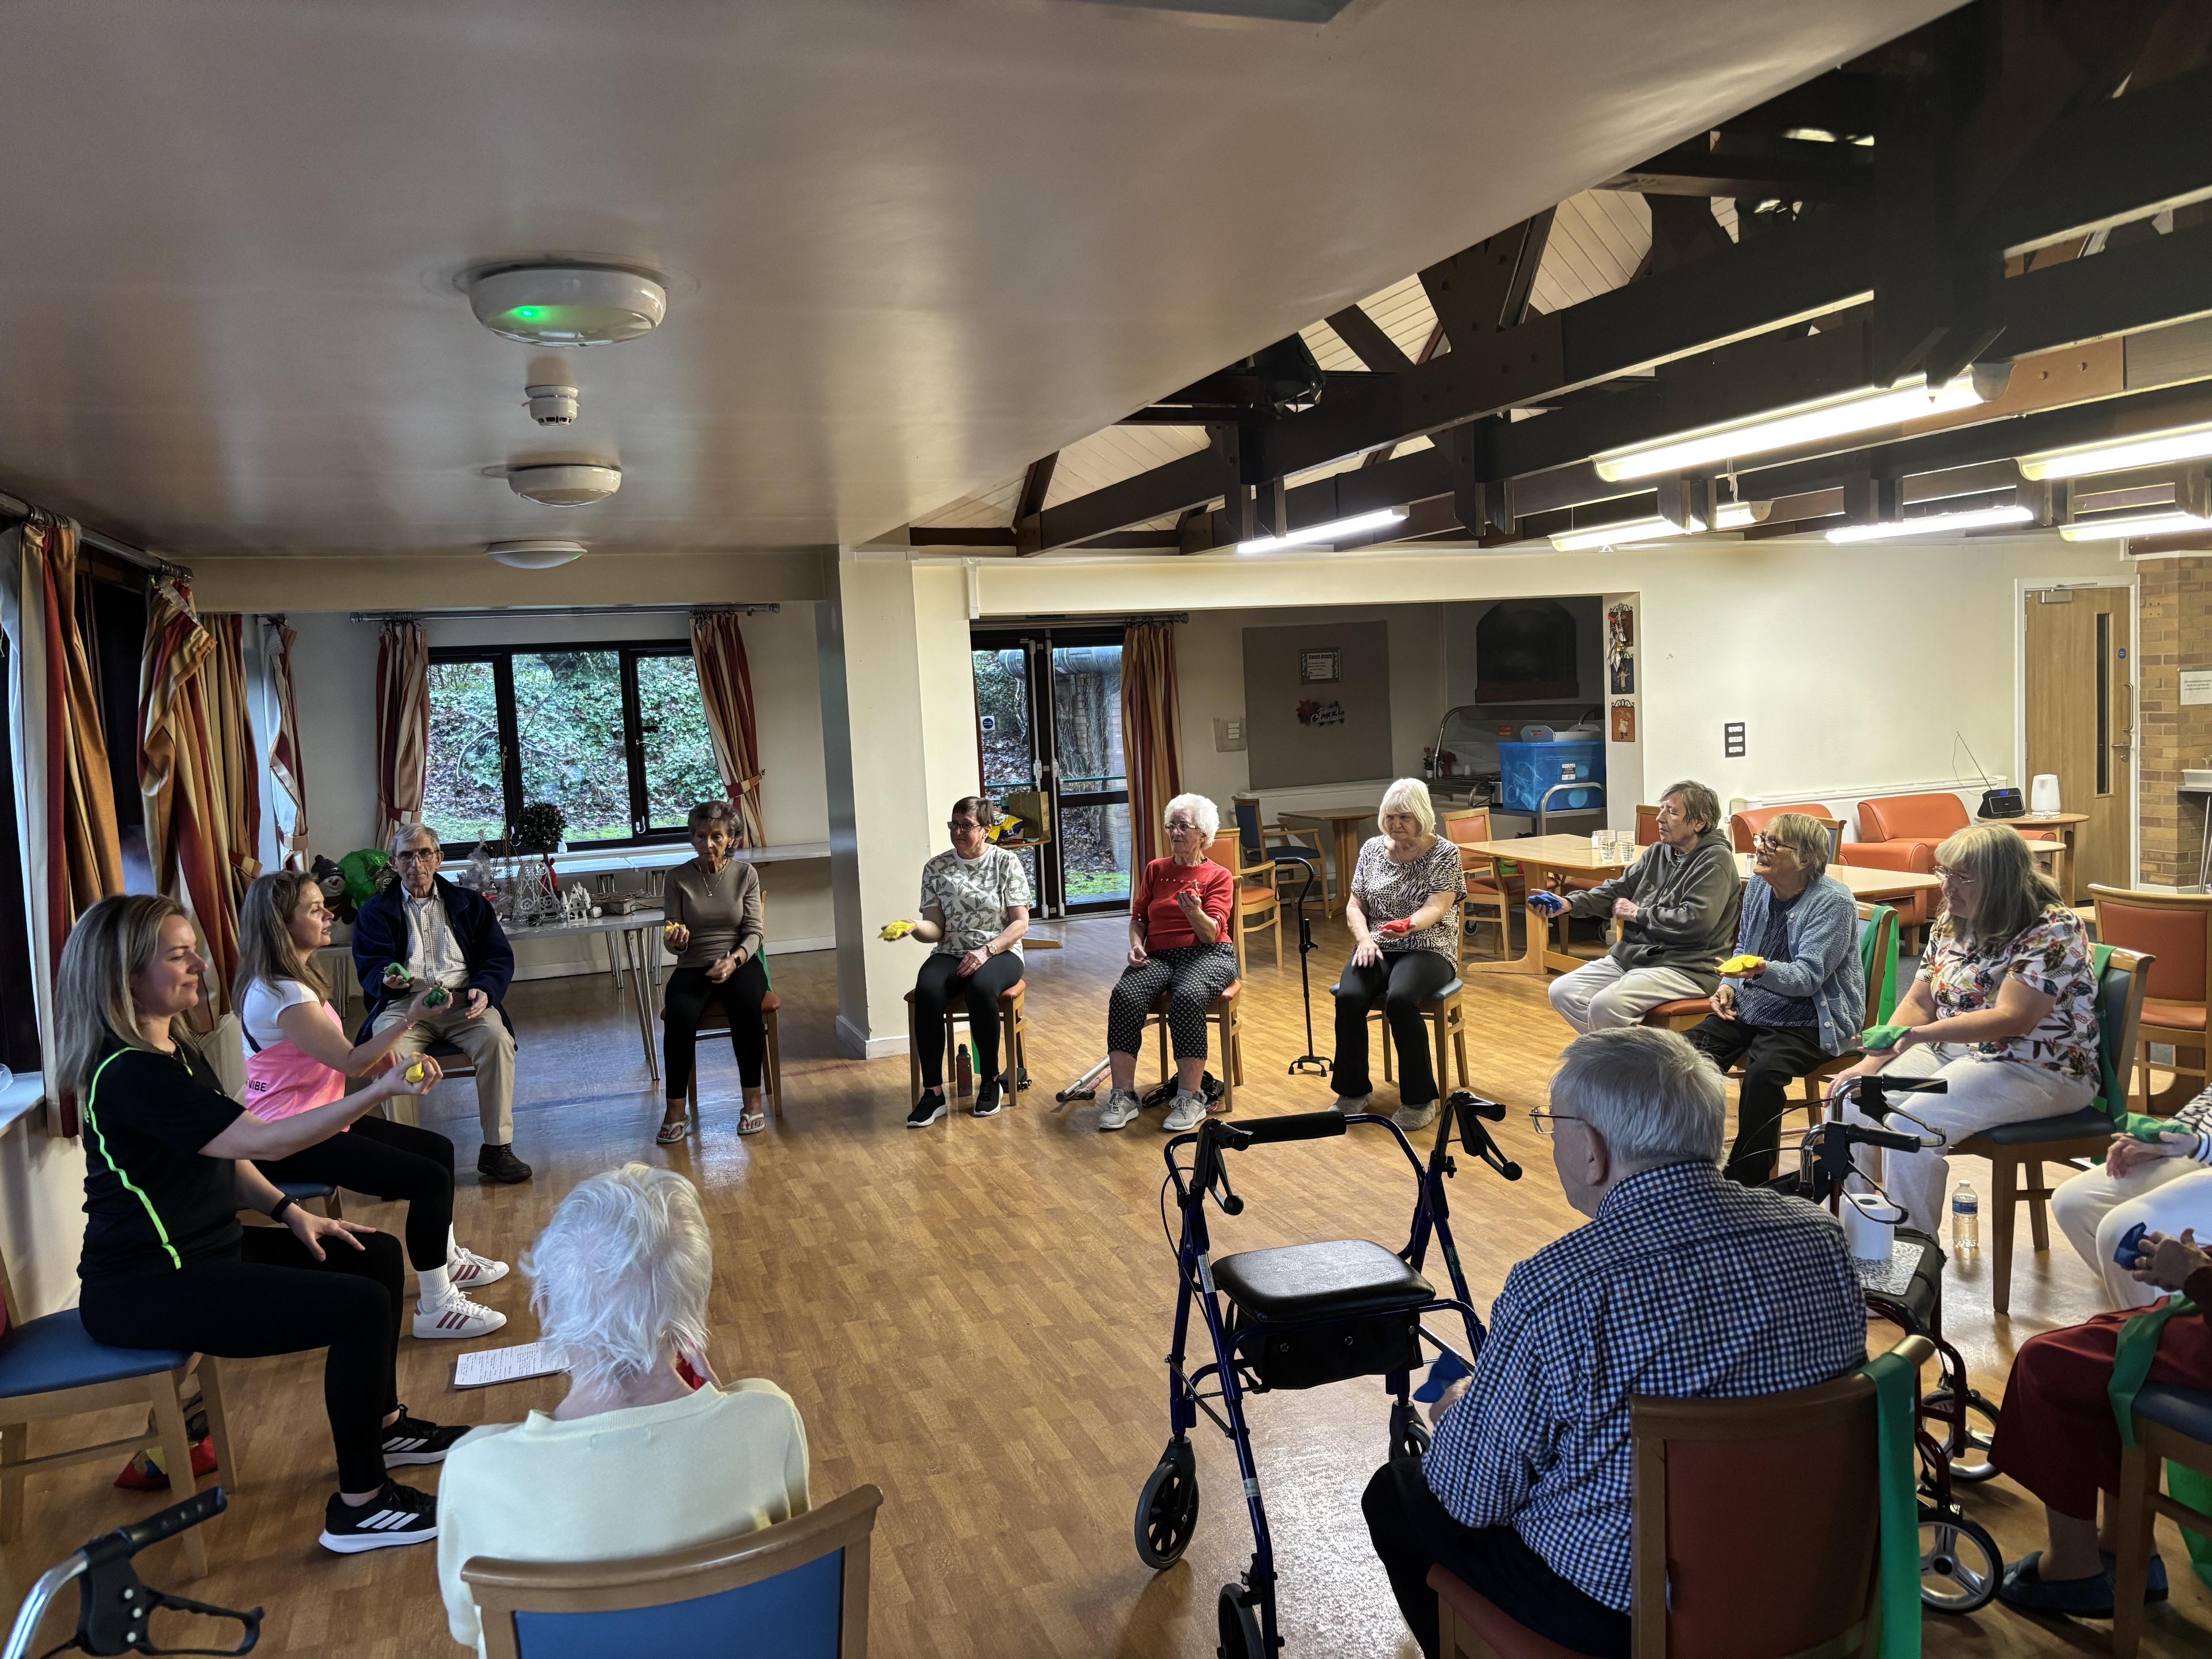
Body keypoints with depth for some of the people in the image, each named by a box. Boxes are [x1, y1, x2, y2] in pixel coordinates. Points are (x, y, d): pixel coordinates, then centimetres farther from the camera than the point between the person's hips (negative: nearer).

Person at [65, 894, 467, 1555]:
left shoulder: (176, 1052, 8)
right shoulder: (130, 1075, -24)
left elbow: (221, 1156, 17)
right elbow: (264, 1140, -33)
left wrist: (290, 1213, 5)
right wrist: (381, 1090, -39)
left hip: (201, 1249, 10)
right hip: (146, 1290, -10)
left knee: (376, 1255, 12)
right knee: (361, 1306, -19)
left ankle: (383, 1425, 27)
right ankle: (359, 1507, -6)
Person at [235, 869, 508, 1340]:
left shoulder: (281, 981, 11)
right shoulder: (282, 994, -21)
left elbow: (335, 1057, 13)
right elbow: (350, 1063, -22)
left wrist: (377, 1055, -4)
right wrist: (409, 1021, -27)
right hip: (288, 1141, -10)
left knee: (439, 1149, 15)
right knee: (430, 1178, -18)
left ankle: (445, 1259, 31)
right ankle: (434, 1308, -9)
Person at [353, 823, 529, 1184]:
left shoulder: (468, 903, 21)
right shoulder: (375, 910, 18)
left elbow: (499, 957, 13)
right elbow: (370, 968, 4)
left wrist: (483, 989, -9)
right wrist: (388, 980, -21)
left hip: (463, 1000, 1)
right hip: (403, 1003, -1)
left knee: (497, 1039, -32)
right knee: (388, 1052, -36)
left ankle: (497, 1149, -27)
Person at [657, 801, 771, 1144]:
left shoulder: (745, 873, 1)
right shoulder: (679, 877, 2)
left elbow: (754, 932, -2)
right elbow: (674, 944, 3)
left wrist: (734, 960, -21)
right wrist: (674, 939, -22)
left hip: (740, 962, -1)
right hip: (693, 967, 1)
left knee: (746, 1006, -34)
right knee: (678, 1016, -31)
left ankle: (753, 1097, -19)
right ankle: (676, 1108, -18)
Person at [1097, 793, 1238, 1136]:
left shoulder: (1219, 877, 7)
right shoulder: (1155, 870, 19)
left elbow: (1211, 933, -5)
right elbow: (1138, 917, 21)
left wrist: (1196, 913, -27)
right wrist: (1136, 944, 0)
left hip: (1207, 955, -3)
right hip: (1158, 956, 3)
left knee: (1188, 997, -38)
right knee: (1125, 995, -30)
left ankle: (1190, 1099, -29)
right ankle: (1123, 1097, -28)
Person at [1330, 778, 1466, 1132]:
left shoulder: (1444, 853, -1)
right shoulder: (1373, 849, 12)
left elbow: (1436, 908, -14)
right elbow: (1354, 905, 12)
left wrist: (1409, 925, -36)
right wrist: (1364, 939, -8)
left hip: (1427, 949, -3)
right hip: (1377, 949, 4)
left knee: (1400, 999, -35)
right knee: (1348, 997, -28)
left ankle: (1419, 1099, -21)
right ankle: (1353, 1092, -10)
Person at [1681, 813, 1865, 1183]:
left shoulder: (1833, 901, -14)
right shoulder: (1758, 886, 6)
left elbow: (1808, 976, -21)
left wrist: (1763, 970, -40)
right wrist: (1729, 986, 4)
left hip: (1811, 1018, -7)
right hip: (1753, 1006, 7)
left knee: (1762, 1070, -34)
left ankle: (1748, 1180, -21)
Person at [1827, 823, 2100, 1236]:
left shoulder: (2053, 929, -16)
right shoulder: (1952, 922, 8)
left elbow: (2012, 1020, -26)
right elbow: (1919, 1003, 11)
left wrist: (1917, 1036, -36)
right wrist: (1872, 1061, -4)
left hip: (2038, 1072, -8)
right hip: (1954, 1051, 8)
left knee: (1913, 1123, -29)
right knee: (1852, 1099, -11)